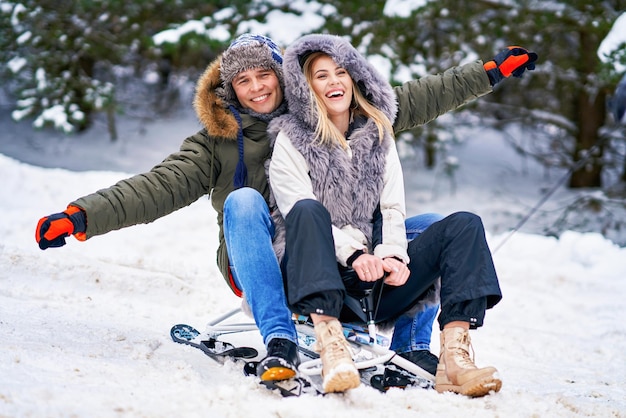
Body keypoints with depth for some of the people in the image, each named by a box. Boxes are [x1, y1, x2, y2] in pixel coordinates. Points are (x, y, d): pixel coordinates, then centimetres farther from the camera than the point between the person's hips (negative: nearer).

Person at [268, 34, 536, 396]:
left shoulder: (377, 135, 17)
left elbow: (393, 209, 8)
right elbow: (302, 216, -9)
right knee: (308, 209, -34)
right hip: (316, 285, -4)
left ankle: (454, 357, -34)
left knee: (464, 225, -12)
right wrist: (352, 253, -25)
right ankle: (331, 343, -51)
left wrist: (391, 254, -13)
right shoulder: (292, 140, 4)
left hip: (375, 276, 4)